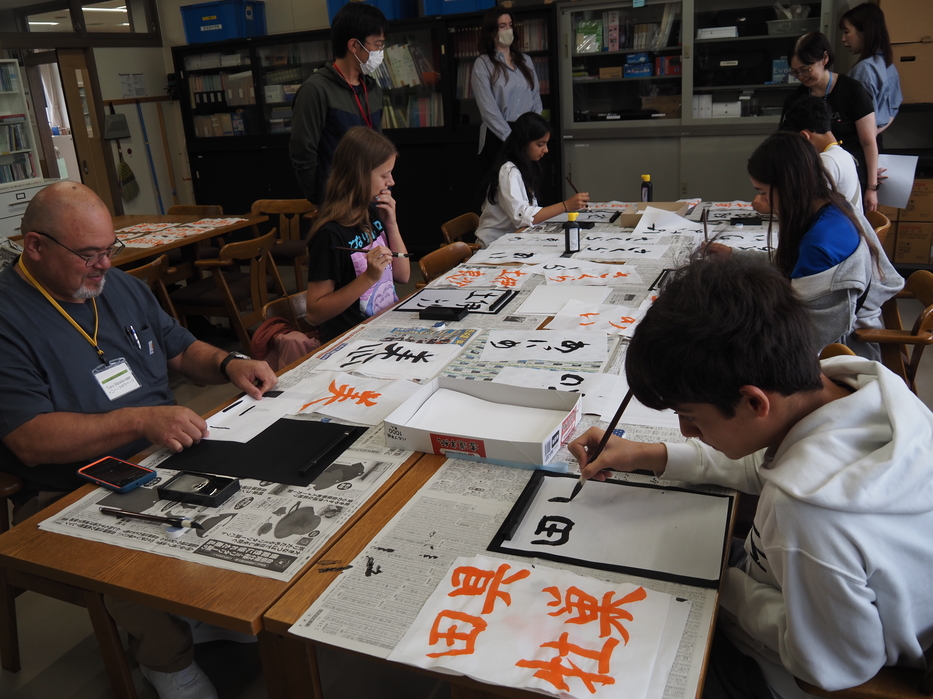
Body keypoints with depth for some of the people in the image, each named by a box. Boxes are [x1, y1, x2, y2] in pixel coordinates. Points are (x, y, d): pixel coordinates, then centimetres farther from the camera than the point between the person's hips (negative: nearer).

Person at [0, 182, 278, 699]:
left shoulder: (121, 287, 13)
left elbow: (182, 348, 22)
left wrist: (229, 364, 0)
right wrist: (141, 420, -30)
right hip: (73, 496, -7)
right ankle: (166, 657, -3)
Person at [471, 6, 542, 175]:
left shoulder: (525, 60, 15)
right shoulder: (483, 64, -1)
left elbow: (536, 99, 13)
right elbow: (488, 108, -10)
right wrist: (510, 136, -15)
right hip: (498, 138, -4)